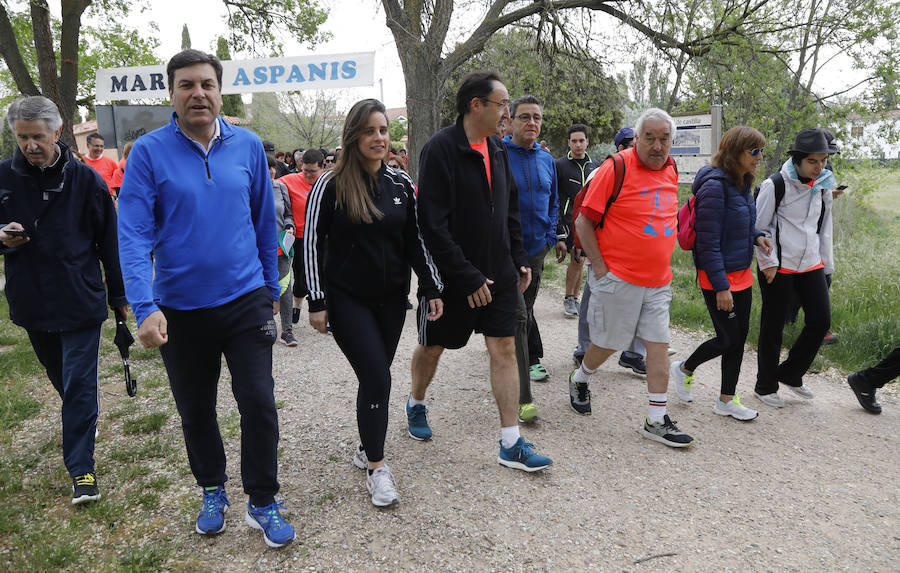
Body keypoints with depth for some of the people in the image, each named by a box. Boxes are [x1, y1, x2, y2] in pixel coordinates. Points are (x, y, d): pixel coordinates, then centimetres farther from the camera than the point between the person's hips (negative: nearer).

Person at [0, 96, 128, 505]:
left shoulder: (85, 179, -7)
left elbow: (109, 241, -1)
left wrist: (119, 296, 1)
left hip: (81, 301, -3)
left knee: (80, 386, -2)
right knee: (60, 377, 21)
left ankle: (81, 468, 4)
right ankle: (84, 423, 46)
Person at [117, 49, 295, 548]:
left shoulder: (248, 146, 1)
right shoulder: (149, 152, -7)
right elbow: (133, 234, -13)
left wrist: (270, 287, 12)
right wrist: (145, 307, -24)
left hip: (245, 300, 1)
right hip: (180, 309, 0)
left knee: (258, 402, -3)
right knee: (195, 412, 15)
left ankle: (263, 502, 18)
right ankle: (212, 492, 38)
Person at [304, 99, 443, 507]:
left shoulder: (401, 183, 4)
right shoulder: (332, 186, -8)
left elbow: (415, 240, 8)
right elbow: (312, 243, -7)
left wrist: (433, 289, 3)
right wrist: (317, 302, -9)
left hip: (391, 298, 4)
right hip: (348, 300, -4)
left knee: (375, 376, 11)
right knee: (377, 378, -10)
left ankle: (367, 447, 31)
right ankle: (376, 467, 4)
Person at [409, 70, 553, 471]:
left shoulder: (498, 150, 8)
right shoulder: (440, 149, -16)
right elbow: (433, 224, -21)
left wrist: (519, 259, 9)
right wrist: (467, 277, -21)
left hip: (496, 273, 6)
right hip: (450, 275, -6)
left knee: (504, 349, 2)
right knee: (433, 346, 13)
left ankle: (511, 444, 8)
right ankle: (416, 405, 42)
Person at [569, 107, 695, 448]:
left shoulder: (670, 170, 9)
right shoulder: (616, 168, -13)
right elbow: (584, 221, -12)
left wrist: (659, 259, 17)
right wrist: (600, 267, -14)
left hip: (658, 280, 6)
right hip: (618, 278, -6)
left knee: (659, 345, 4)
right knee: (609, 343, 6)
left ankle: (657, 421, 12)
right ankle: (579, 380, 36)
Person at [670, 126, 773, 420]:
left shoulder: (743, 183, 8)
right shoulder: (715, 186, -19)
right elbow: (708, 242, -21)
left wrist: (756, 236, 1)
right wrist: (721, 286, -21)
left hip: (741, 274, 9)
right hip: (718, 277, -9)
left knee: (740, 336, 11)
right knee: (728, 339, 0)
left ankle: (726, 399, 24)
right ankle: (684, 369, 27)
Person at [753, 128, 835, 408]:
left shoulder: (823, 185, 7)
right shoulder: (776, 185, -12)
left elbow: (824, 227, 17)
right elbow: (758, 227, -8)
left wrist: (827, 263, 17)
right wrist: (768, 262, -12)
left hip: (811, 264, 6)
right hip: (778, 267, -6)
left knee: (821, 320, 2)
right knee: (773, 327, 3)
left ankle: (790, 373, 23)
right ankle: (765, 386, 19)